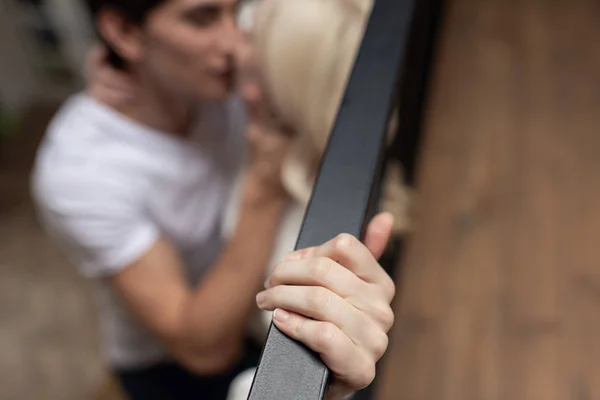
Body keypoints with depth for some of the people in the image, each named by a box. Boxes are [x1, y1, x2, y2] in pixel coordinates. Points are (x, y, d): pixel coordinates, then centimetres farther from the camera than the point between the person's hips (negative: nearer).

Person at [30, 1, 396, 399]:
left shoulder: (218, 78, -19)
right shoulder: (77, 172, -33)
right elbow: (204, 349, -31)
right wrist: (267, 191, -40)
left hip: (247, 311, 4)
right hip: (170, 368, -4)